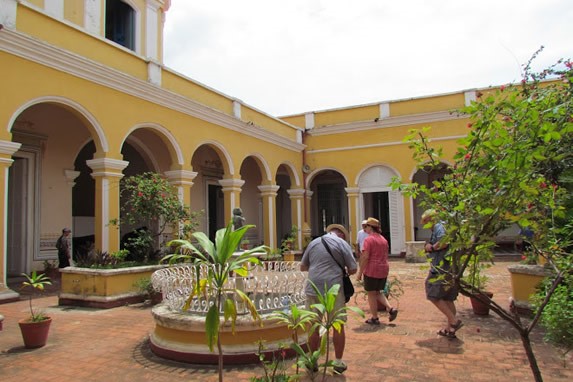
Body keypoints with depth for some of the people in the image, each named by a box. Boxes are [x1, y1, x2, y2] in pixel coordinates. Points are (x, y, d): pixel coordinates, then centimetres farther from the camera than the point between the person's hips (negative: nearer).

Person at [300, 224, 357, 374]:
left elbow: (302, 267, 19)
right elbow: (353, 269, -1)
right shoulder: (342, 243, 1)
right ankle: (338, 362, 18)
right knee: (338, 326, 10)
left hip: (313, 289, 3)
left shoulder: (314, 242, 12)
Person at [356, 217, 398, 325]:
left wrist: (360, 272, -12)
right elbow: (385, 256, 16)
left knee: (371, 294, 6)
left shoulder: (368, 239, -13)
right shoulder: (383, 239, 11)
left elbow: (365, 257, -17)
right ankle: (391, 309, 4)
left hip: (371, 270, -7)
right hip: (384, 269, 7)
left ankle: (374, 318, 12)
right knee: (378, 292, 20)